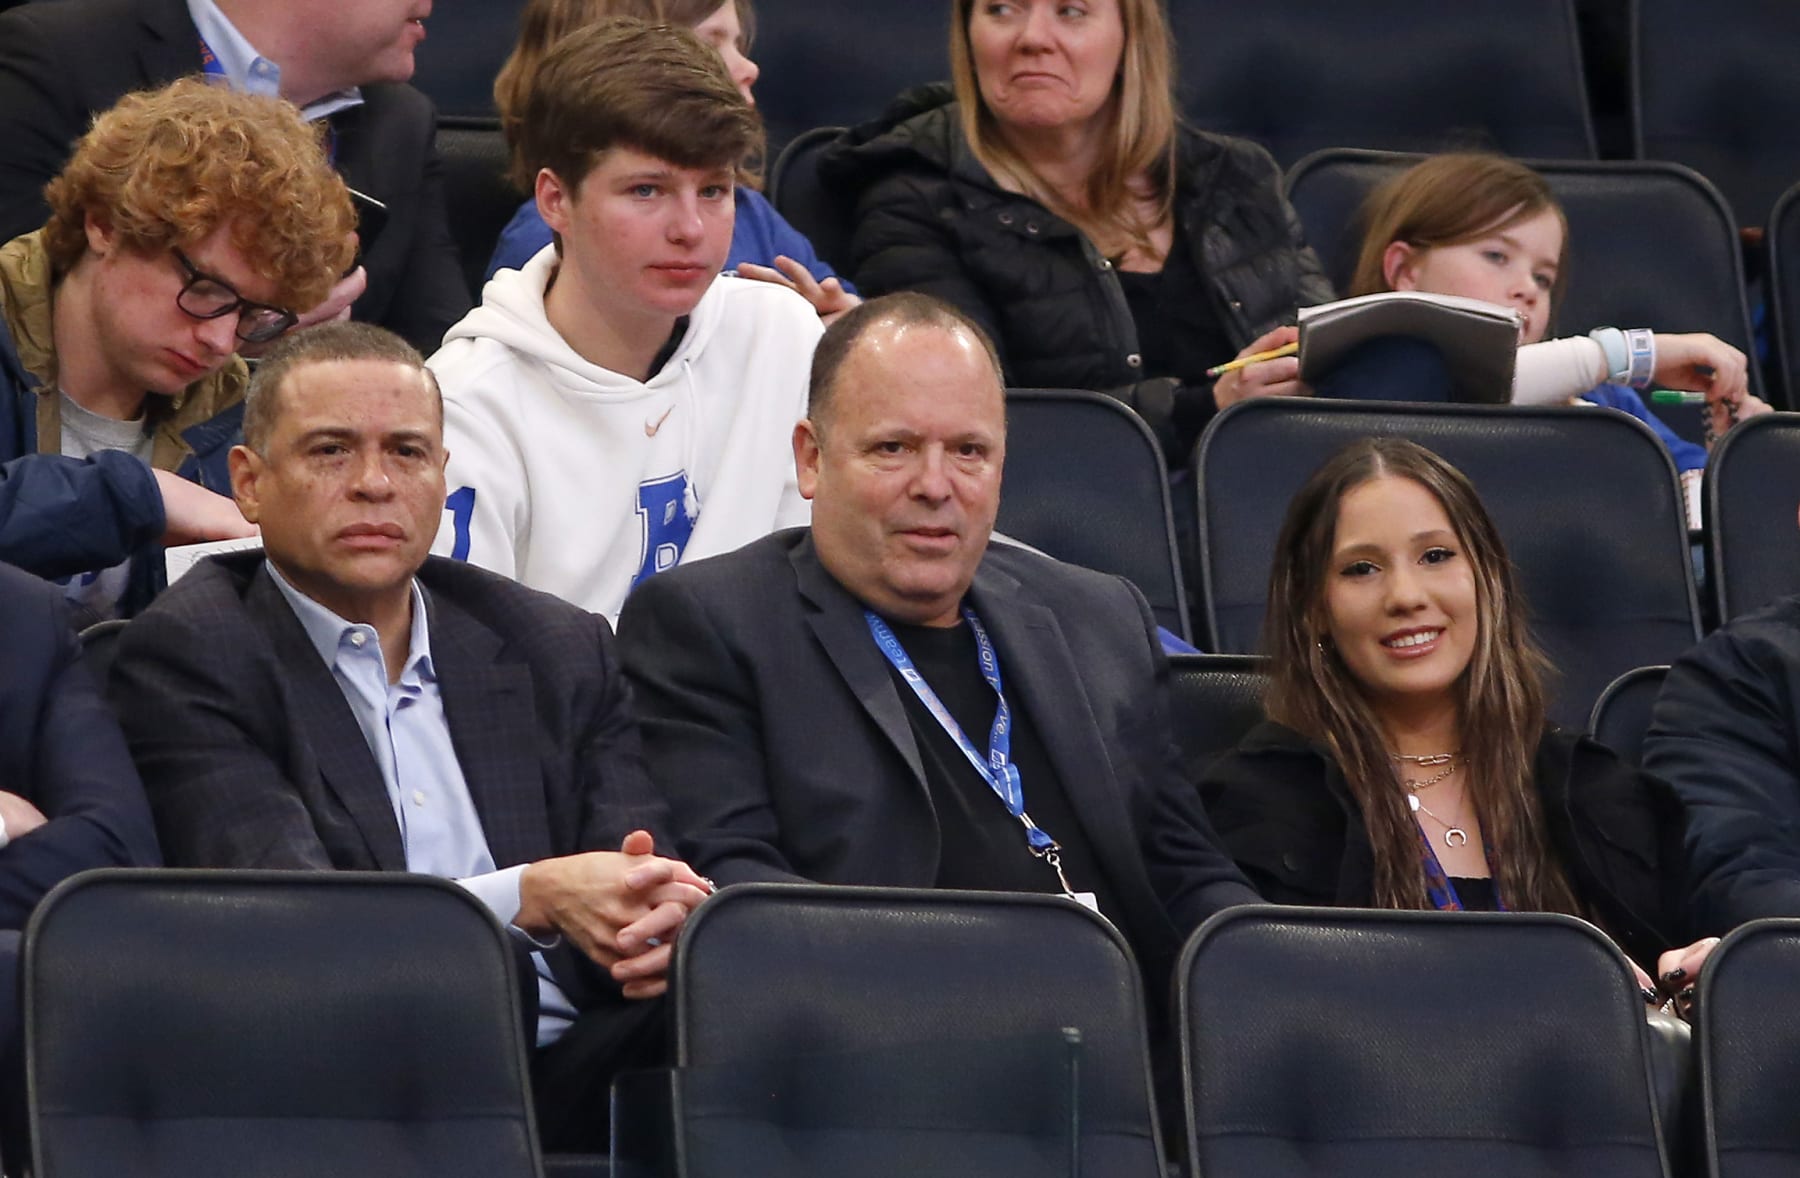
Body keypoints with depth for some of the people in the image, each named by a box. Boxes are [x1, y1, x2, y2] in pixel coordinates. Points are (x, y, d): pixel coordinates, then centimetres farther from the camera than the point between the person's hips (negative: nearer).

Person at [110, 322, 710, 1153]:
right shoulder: (189, 655, 3)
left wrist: (663, 925, -16)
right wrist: (532, 898, -23)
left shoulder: (559, 650, 20)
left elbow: (638, 893, 11)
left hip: (574, 1080, 3)